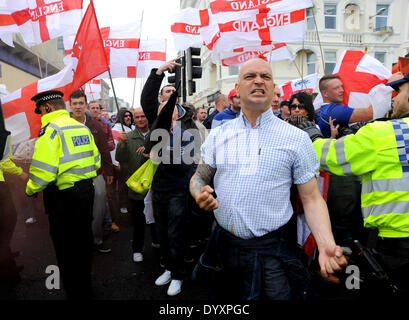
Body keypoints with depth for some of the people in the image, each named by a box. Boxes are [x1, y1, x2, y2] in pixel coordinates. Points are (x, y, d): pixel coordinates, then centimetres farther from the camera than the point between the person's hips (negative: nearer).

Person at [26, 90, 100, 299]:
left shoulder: (51, 129, -14)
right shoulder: (82, 127, 9)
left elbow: (43, 169, -19)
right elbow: (96, 161, 13)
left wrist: (31, 190, -2)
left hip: (63, 196, -8)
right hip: (86, 191, 8)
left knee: (66, 247, 6)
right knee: (83, 241, 20)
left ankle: (75, 292, 19)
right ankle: (85, 288, 37)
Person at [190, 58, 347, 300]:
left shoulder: (296, 139, -5)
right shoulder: (218, 135, 3)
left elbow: (311, 198, -4)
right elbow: (199, 176, 10)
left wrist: (326, 244, -20)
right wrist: (200, 194, -13)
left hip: (269, 253, -2)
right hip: (223, 243, 3)